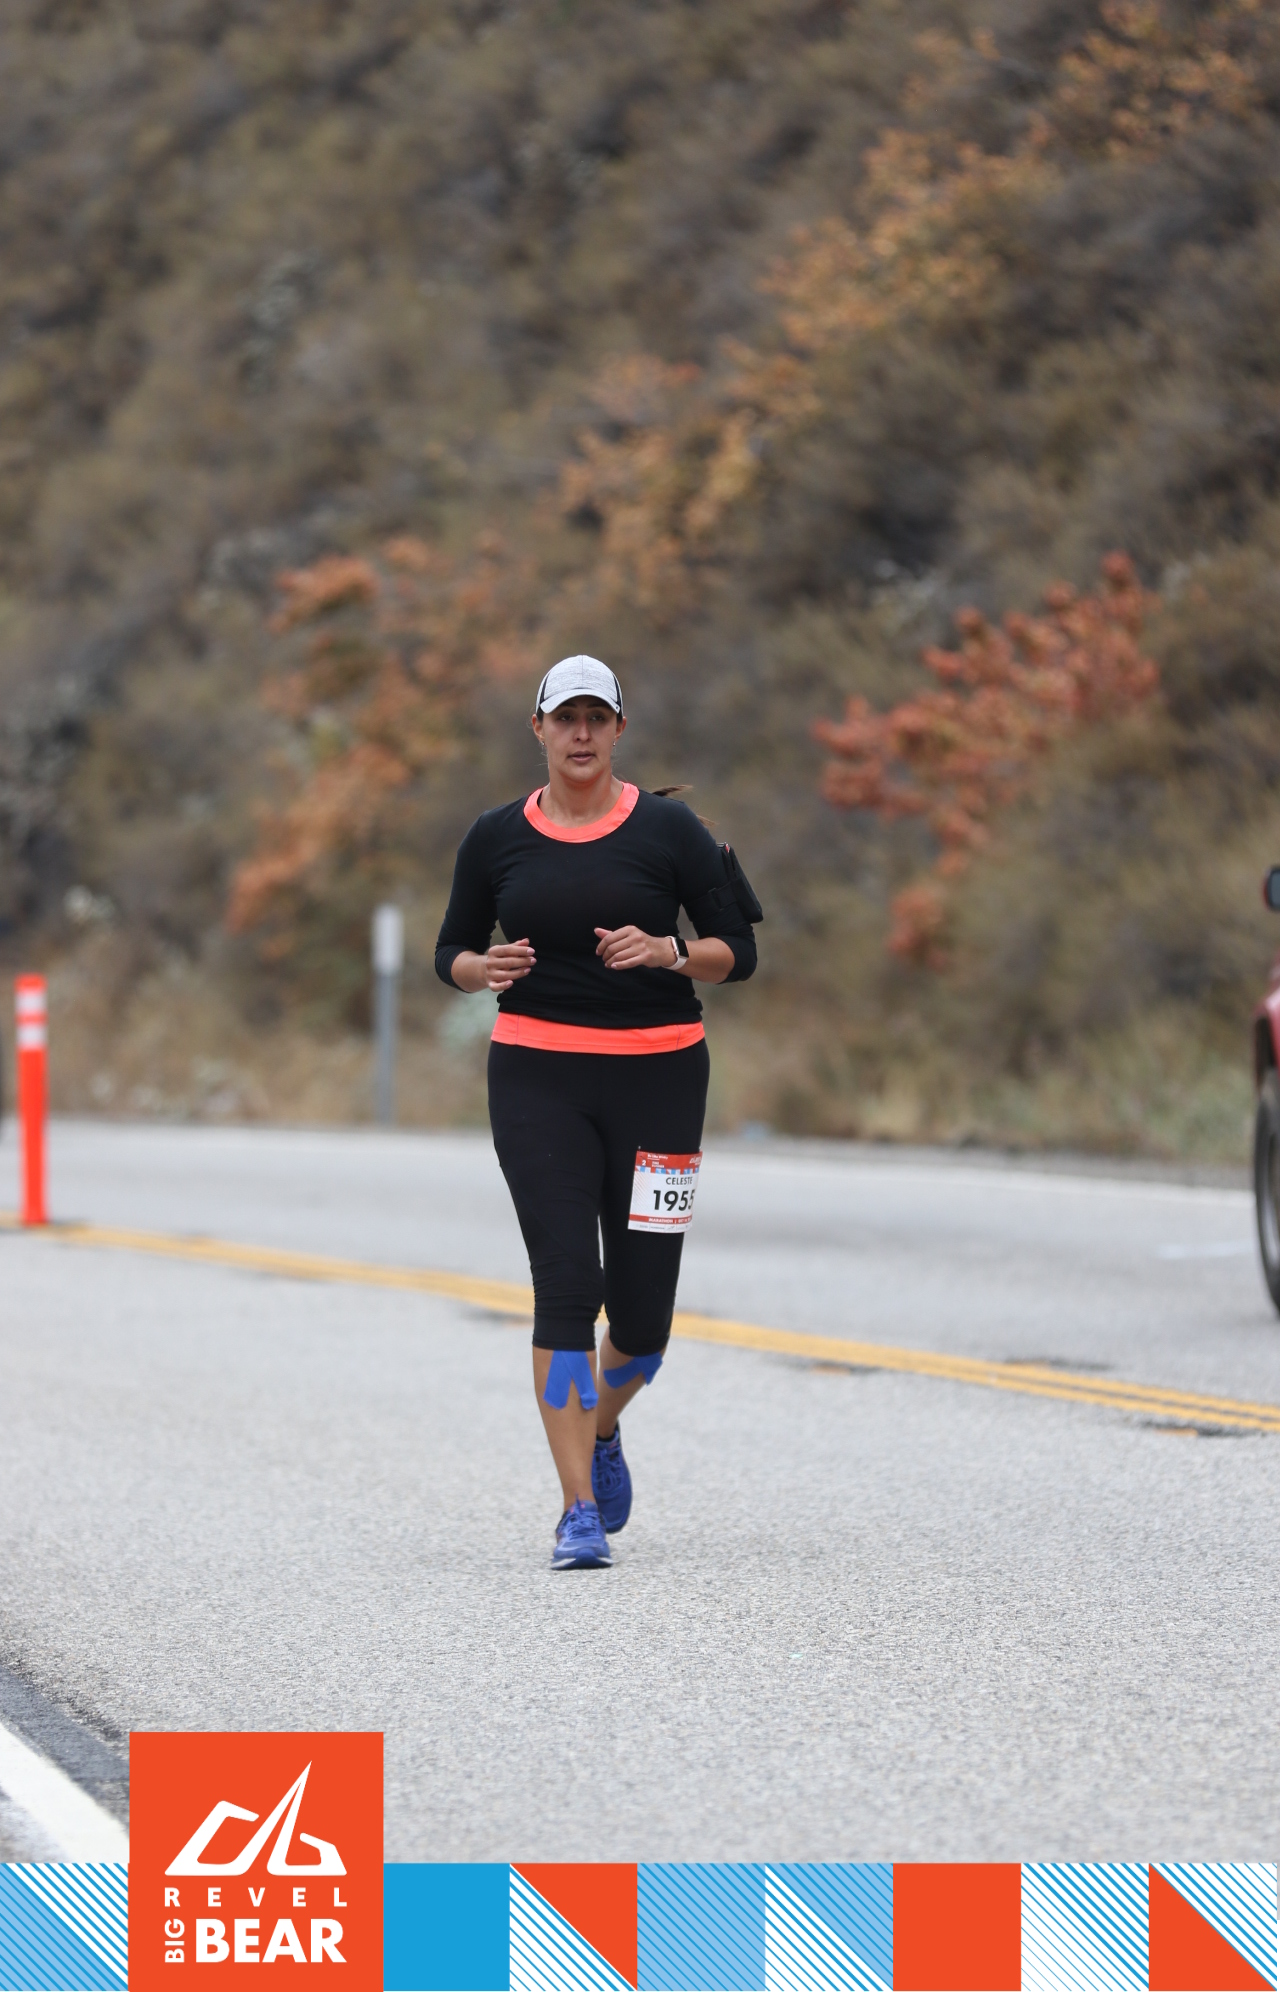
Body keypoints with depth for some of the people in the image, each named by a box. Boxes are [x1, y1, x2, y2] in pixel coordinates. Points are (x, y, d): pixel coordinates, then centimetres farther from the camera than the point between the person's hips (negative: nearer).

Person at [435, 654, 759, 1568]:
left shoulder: (669, 829, 0)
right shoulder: (497, 837, 6)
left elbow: (738, 952, 2)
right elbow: (453, 951, 14)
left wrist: (664, 951, -17)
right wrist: (485, 968, -9)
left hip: (657, 1076, 0)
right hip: (538, 1077, 0)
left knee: (643, 1305, 2)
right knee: (566, 1286, -12)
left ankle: (602, 1428, 37)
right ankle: (580, 1510, -8)